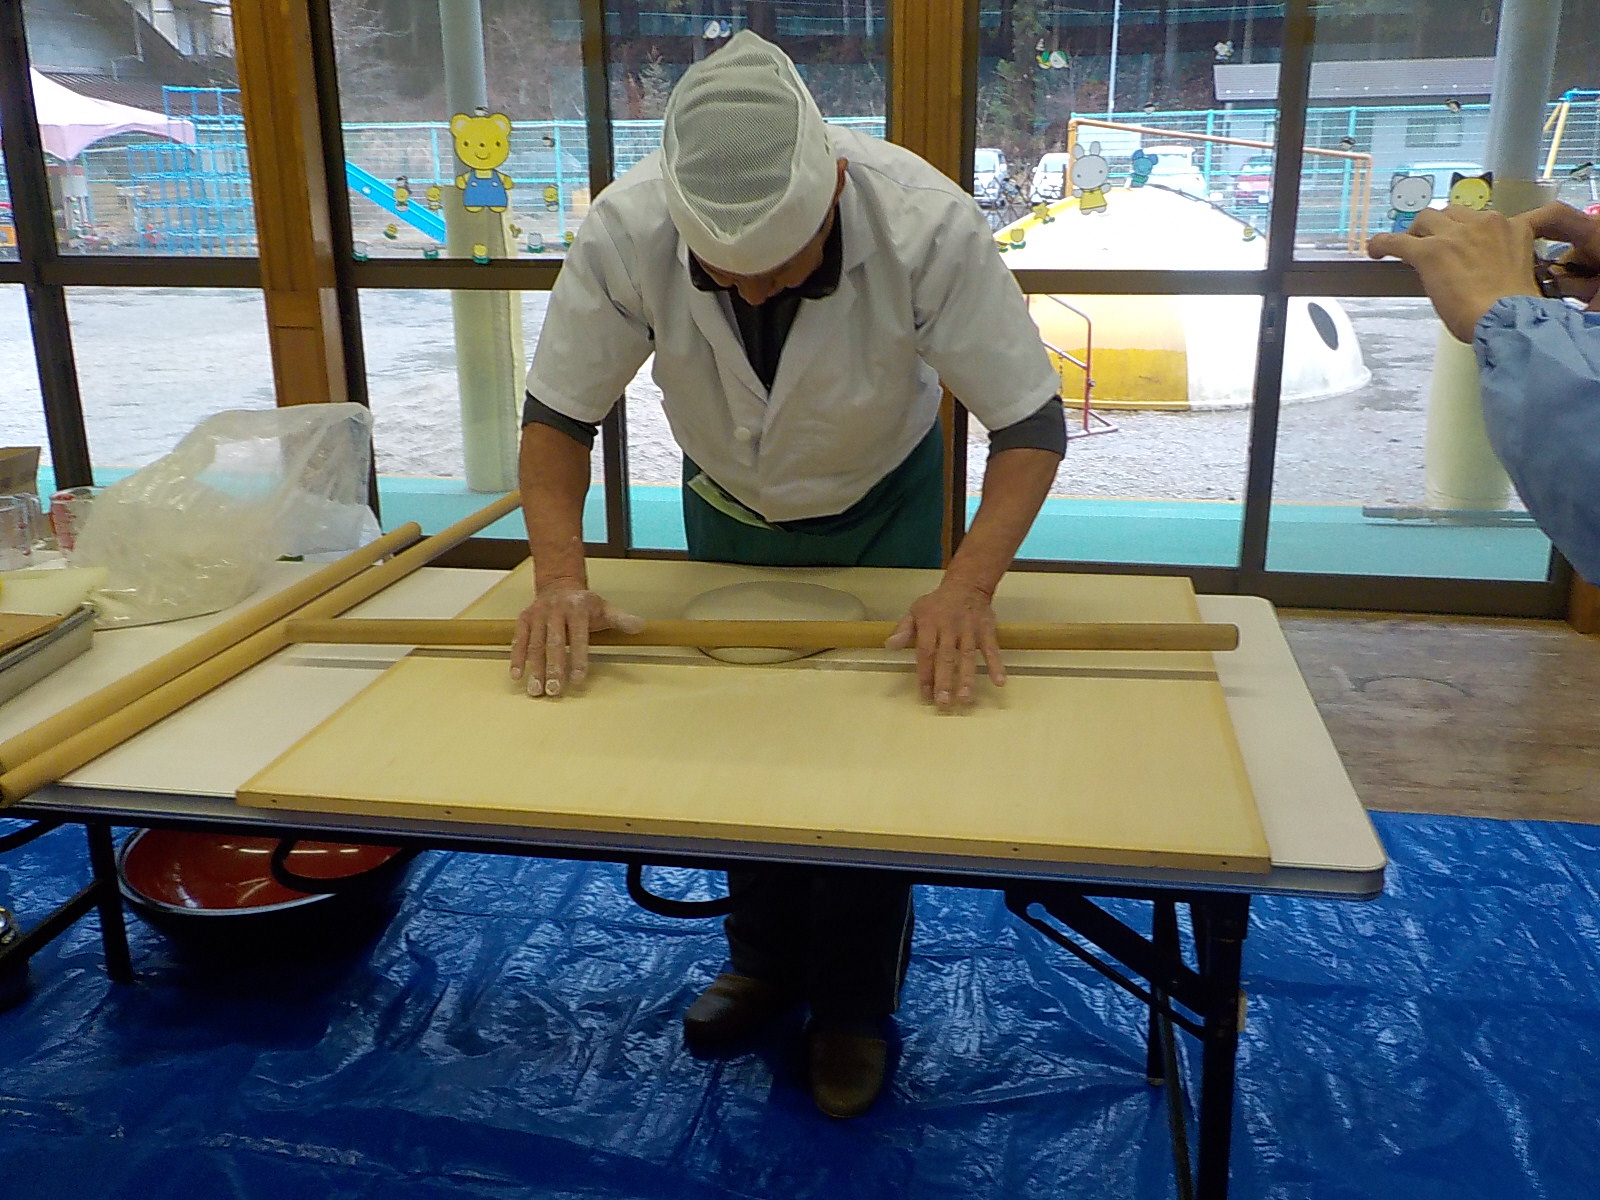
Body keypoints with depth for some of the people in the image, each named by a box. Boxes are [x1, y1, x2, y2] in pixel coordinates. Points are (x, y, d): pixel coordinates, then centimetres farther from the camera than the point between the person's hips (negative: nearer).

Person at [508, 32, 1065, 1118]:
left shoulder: (927, 224, -36)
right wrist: (562, 578, -35)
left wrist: (968, 588, -43)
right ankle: (765, 963, 35)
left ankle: (856, 1002, 23)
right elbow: (559, 415, -20)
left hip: (881, 502, -2)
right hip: (727, 503, 2)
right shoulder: (625, 232, -32)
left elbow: (1032, 422, -28)